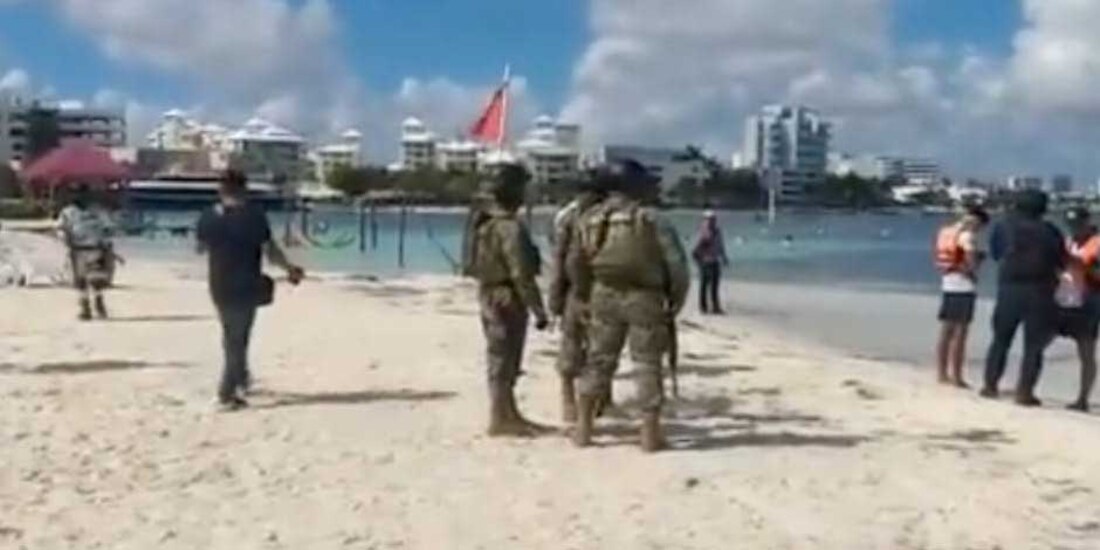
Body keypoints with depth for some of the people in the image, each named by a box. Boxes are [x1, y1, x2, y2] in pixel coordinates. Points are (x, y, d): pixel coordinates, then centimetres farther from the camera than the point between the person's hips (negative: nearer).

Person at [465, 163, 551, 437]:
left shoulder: (484, 222, 8)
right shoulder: (511, 228, -21)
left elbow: (476, 264, 15)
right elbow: (522, 275, -24)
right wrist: (538, 310, -19)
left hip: (490, 296, 10)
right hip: (507, 300, -10)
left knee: (505, 362, 18)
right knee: (503, 362, -1)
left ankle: (509, 414, 29)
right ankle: (499, 420, 7)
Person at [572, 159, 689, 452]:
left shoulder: (590, 219, 4)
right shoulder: (650, 219, -8)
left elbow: (578, 265, 9)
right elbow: (676, 262, -10)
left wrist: (585, 296, 21)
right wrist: (676, 301, 1)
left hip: (604, 296, 4)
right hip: (644, 298, -4)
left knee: (598, 362, 12)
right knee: (647, 365, 4)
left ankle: (583, 428, 15)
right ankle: (650, 434, 6)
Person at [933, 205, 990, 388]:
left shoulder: (945, 232, 11)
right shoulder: (967, 235, -13)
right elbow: (971, 255, -29)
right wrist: (973, 271, -9)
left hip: (948, 285, 8)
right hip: (964, 287, -8)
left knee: (946, 332, 12)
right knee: (960, 334, -4)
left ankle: (943, 374, 17)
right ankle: (957, 377, -1)